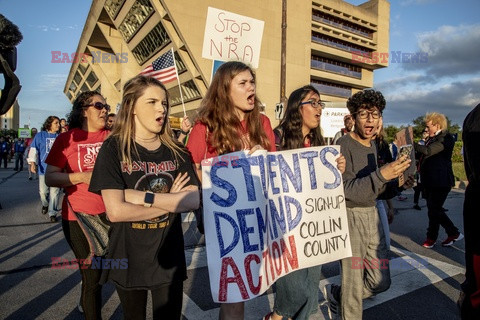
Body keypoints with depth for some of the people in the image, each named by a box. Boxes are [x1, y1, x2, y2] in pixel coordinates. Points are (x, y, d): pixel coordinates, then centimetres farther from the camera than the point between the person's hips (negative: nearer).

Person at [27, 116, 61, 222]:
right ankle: (45, 204, 37)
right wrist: (32, 163, -7)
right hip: (43, 169, 0)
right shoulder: (40, 135, 5)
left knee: (54, 192, -2)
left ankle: (52, 213, 8)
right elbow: (33, 150, 3)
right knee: (43, 191, 6)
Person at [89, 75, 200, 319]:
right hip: (128, 259, -2)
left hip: (169, 257, 2)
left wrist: (144, 197, -21)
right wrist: (170, 201, -16)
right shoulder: (114, 149, -10)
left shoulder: (177, 152, 0)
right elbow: (115, 211, -20)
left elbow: (193, 200, -11)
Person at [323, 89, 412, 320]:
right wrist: (381, 175, -30)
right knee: (354, 285, 4)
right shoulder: (344, 145, -14)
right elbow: (346, 190, -20)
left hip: (371, 214, 8)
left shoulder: (372, 145, 11)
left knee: (381, 282, 14)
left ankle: (334, 294, 35)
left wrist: (392, 177, 1)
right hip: (351, 216, -8)